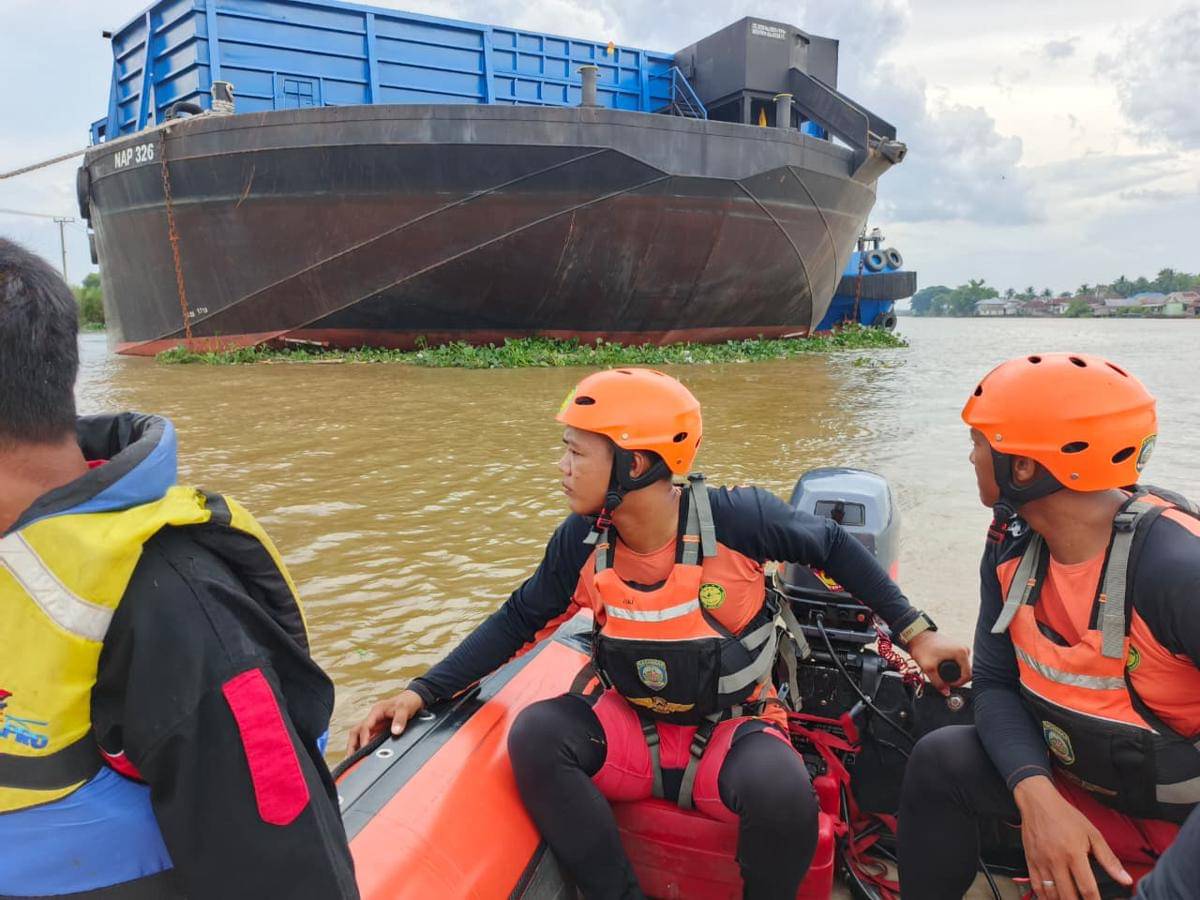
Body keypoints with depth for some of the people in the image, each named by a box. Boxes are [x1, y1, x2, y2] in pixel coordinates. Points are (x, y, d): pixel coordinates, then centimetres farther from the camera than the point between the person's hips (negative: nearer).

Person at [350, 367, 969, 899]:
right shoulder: (581, 543, -10)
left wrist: (916, 632, -1)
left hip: (731, 730, -2)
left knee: (783, 794, -34)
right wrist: (424, 691, -6)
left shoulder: (736, 519, -20)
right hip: (634, 730, 3)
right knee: (535, 733, -24)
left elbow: (833, 547, -4)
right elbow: (518, 621, 2)